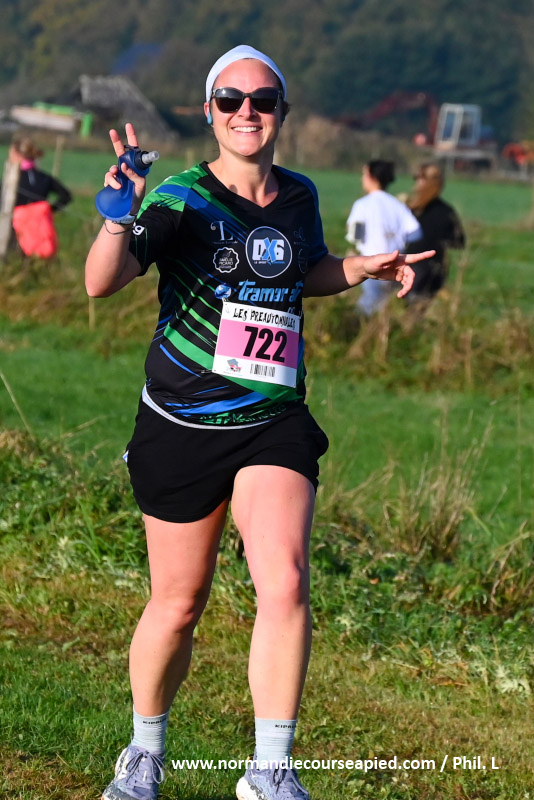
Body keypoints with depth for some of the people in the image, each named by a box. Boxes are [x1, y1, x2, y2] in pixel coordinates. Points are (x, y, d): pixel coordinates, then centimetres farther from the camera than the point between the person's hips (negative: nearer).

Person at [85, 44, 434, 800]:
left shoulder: (299, 197, 5)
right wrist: (121, 216, -40)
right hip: (182, 426, -2)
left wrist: (364, 269, 11)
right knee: (177, 604, 6)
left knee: (285, 585, -17)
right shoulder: (184, 198, -9)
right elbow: (101, 283, -23)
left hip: (274, 425, 3)